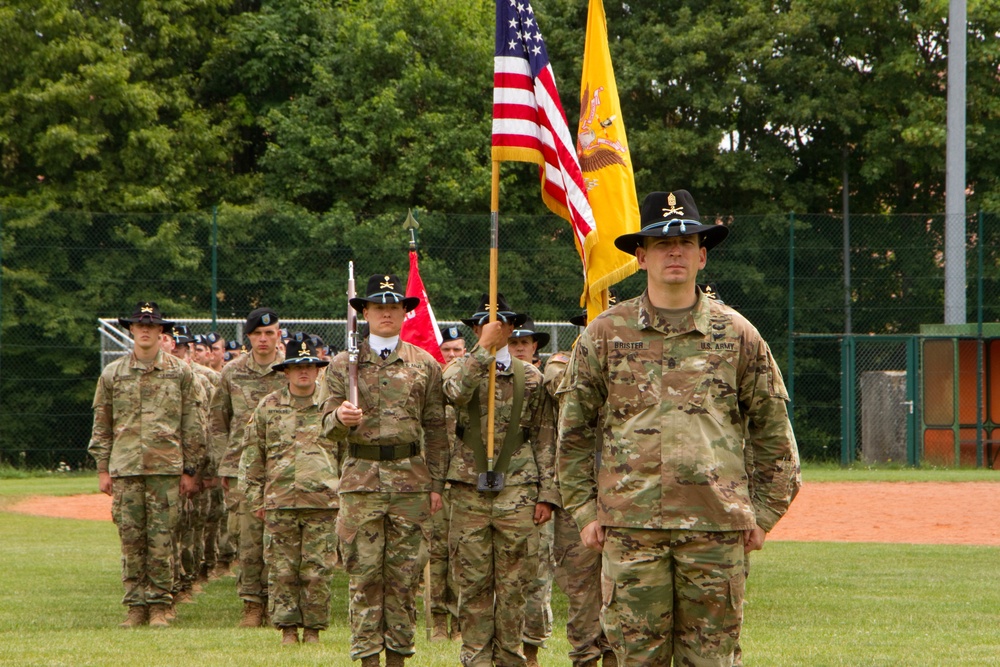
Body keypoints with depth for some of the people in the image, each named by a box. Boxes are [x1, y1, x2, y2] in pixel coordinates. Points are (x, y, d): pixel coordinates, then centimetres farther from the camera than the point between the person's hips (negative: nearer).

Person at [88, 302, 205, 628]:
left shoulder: (181, 373, 7)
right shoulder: (112, 374, 10)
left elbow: (193, 425, 8)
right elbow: (101, 426, 13)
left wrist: (190, 470, 3)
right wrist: (103, 469, 7)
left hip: (166, 467, -1)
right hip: (125, 468, 1)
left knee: (161, 538, -3)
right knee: (131, 539, 1)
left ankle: (159, 606, 3)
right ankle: (136, 605, 7)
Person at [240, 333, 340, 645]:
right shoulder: (268, 407, 9)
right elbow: (252, 455, 12)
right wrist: (254, 497, 7)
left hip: (323, 502, -1)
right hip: (279, 503, 1)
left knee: (318, 571, -1)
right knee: (282, 570, 1)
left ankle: (313, 629, 8)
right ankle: (287, 628, 9)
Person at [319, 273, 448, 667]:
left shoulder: (425, 365, 10)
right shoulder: (343, 365, 7)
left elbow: (436, 430, 11)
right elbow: (328, 427, 4)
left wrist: (436, 484, 5)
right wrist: (341, 418, -20)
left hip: (412, 481, 1)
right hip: (361, 480, -1)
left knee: (405, 573, 2)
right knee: (364, 574, -2)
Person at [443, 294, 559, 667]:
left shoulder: (531, 378, 11)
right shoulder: (461, 369, 9)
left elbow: (545, 439, 10)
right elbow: (455, 392, -17)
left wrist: (547, 493, 3)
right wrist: (484, 349, -18)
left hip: (517, 491, 1)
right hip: (470, 491, 0)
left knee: (513, 583, 0)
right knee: (473, 583, 0)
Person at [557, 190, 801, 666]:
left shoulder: (737, 335, 8)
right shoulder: (605, 333, 7)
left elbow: (773, 432, 13)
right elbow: (573, 430, 11)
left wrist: (765, 512, 7)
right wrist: (583, 510, 5)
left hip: (717, 526, 0)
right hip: (631, 524, 0)